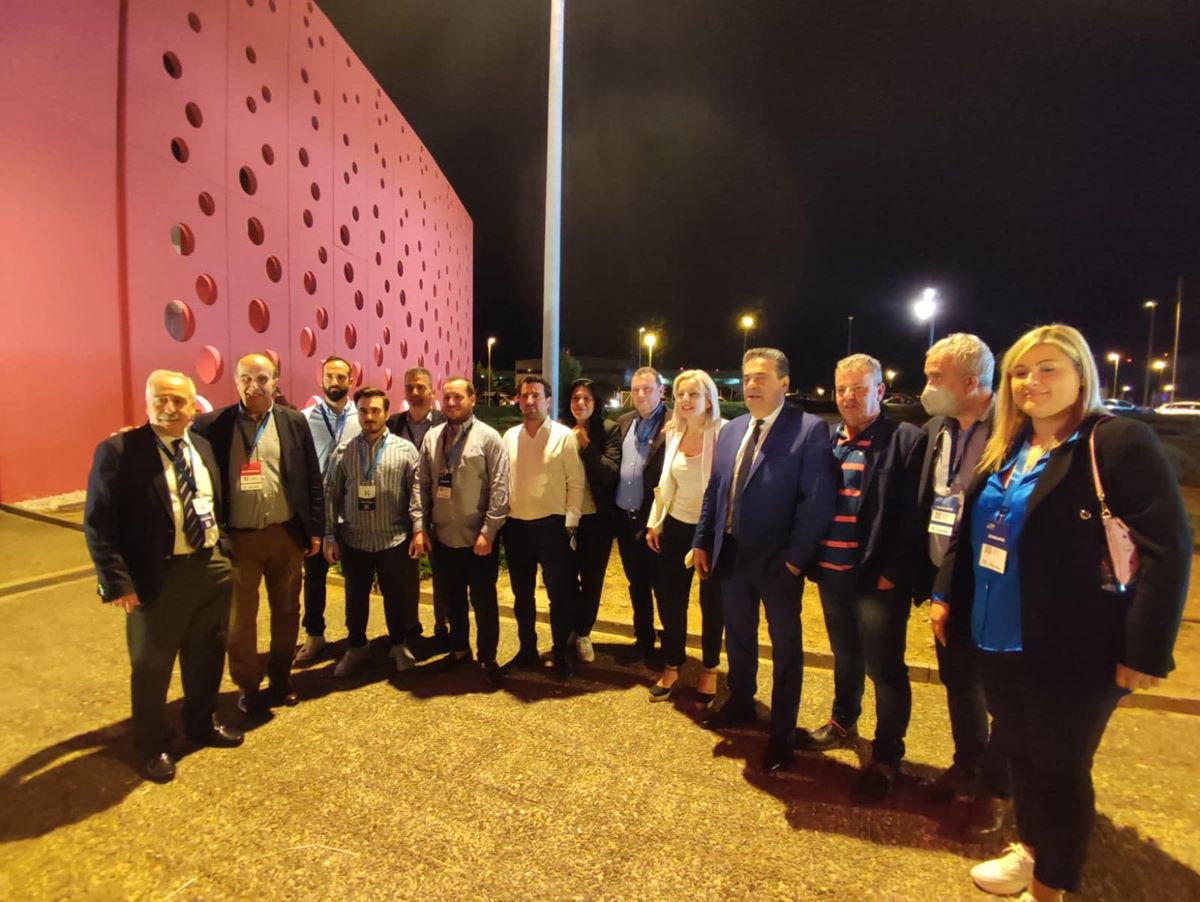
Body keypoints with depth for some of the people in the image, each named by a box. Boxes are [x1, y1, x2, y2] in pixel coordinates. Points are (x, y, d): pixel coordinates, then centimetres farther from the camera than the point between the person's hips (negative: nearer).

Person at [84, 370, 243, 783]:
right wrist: (117, 582, -18)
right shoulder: (118, 451, -12)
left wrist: (224, 549, 6)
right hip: (158, 575, -5)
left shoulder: (202, 446, 6)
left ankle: (202, 723, 43)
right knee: (152, 664, 13)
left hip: (212, 566, 6)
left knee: (207, 655, 21)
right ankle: (152, 746, 35)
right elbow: (99, 523, -14)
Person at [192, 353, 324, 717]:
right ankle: (247, 687, 29)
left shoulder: (294, 422, 0)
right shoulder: (213, 425, -2)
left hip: (286, 533, 1)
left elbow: (312, 478, 2)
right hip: (238, 536, -1)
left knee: (286, 610, 14)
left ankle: (281, 679, 32)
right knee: (239, 616, 10)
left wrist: (316, 528, 1)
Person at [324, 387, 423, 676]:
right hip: (354, 541, 2)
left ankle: (399, 645, 33)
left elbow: (416, 492, -4)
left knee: (398, 596, 11)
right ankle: (356, 647, 36)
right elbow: (332, 494, 4)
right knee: (355, 597, 16)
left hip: (394, 540, -1)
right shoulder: (343, 451, 3)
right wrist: (330, 536, 1)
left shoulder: (405, 449, -2)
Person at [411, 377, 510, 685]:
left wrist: (488, 532, -15)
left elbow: (499, 489, -11)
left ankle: (487, 658, 25)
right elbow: (422, 485, 6)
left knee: (483, 600, 8)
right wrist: (419, 527, 0)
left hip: (478, 538, -4)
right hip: (441, 537, 5)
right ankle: (459, 649, 38)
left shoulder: (488, 437, -8)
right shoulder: (432, 437, 6)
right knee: (452, 598, 19)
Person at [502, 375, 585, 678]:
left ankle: (560, 653, 24)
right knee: (522, 594, 16)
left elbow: (576, 482, -6)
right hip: (516, 526, 4)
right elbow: (502, 480, 10)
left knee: (560, 594, 6)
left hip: (552, 525, -4)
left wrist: (570, 522, -9)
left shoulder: (564, 436, -5)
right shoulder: (509, 436, 7)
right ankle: (528, 649, 33)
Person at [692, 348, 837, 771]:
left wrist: (795, 558, -18)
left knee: (785, 647, 13)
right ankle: (741, 703, 46)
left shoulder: (810, 429, -13)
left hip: (778, 561, -6)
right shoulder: (730, 431, 8)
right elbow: (714, 491, 11)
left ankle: (782, 733, 30)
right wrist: (702, 541, 7)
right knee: (738, 637, 22)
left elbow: (817, 500, -17)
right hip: (731, 556, 6)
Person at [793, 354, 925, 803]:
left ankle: (885, 759, 25)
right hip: (832, 572, 6)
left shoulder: (907, 440, -9)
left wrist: (893, 572, -16)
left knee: (884, 668, 7)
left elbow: (912, 513, -13)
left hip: (878, 577, -5)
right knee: (845, 655, 23)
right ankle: (842, 723, 44)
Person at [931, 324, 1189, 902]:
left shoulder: (1119, 442, -12)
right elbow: (968, 531, 14)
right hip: (1000, 640, 6)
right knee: (1016, 748, 20)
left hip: (1074, 649, -6)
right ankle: (1029, 847, 44)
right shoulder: (1003, 449, 8)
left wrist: (1146, 650, -18)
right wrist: (946, 595, 10)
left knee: (1059, 766, 10)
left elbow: (1168, 550, -15)